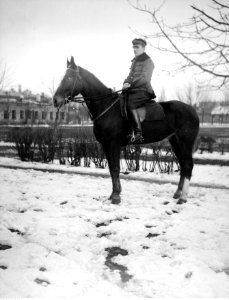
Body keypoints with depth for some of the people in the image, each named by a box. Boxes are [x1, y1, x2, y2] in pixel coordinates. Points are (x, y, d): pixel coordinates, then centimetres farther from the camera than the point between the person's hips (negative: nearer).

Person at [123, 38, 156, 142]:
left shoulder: (148, 61, -3)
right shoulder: (134, 61, 23)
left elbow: (144, 78, -16)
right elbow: (130, 75, 22)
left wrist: (131, 84, -23)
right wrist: (126, 83, -1)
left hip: (143, 91, -9)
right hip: (133, 90, 9)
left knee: (130, 105, -32)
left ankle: (138, 133, -37)